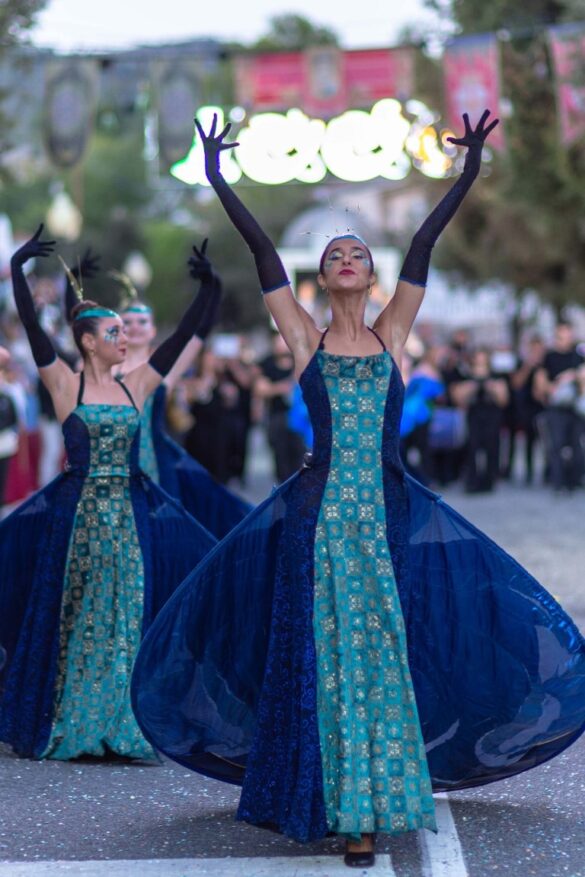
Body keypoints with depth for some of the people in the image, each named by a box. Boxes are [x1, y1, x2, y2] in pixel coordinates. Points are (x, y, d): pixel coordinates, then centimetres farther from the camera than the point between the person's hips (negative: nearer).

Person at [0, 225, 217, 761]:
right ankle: (70, 724, 11)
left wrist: (209, 288, 2)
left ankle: (126, 723, 9)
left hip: (132, 514, 3)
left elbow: (184, 334, 8)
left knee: (131, 615, 3)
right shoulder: (65, 383, -1)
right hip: (78, 514, -3)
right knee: (75, 616, 3)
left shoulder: (137, 385, 8)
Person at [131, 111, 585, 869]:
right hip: (318, 513, -1)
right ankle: (317, 797, 15)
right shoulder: (303, 338, 5)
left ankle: (369, 807, 10)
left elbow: (422, 245, 5)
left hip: (390, 514, 1)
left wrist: (469, 171, 0)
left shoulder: (391, 333, 7)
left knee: (384, 650, 1)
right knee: (319, 655, 2)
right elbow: (261, 250, 3)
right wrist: (218, 180, 2)